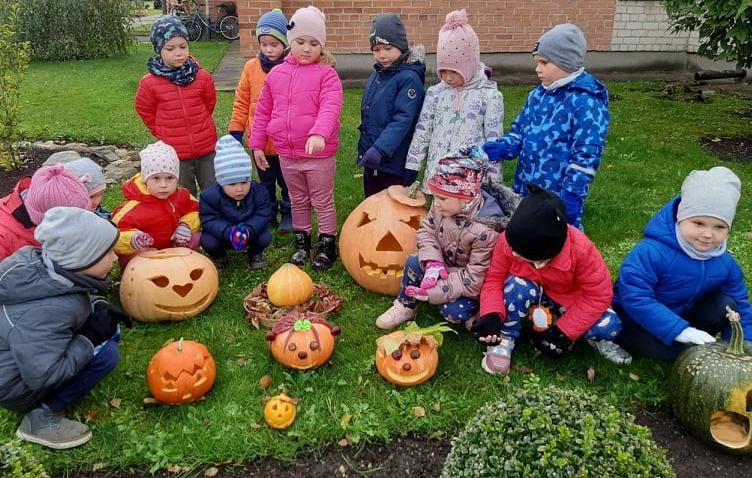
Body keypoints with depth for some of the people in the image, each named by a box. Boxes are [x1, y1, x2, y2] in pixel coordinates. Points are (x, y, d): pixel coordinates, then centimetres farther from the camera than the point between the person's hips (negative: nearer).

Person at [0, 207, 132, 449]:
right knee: (105, 352, -19)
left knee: (108, 328, 3)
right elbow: (41, 376, -33)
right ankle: (41, 417, -8)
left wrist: (97, 305, -8)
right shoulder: (48, 311, -37)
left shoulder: (38, 262, -12)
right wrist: (90, 338, -24)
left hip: (22, 350, 9)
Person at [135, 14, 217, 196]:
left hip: (207, 148, 1)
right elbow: (145, 111, 5)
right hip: (175, 154, -1)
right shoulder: (149, 83, -10)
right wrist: (164, 134, 8)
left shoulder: (202, 76, -6)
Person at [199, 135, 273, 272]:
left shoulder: (258, 191, -20)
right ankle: (218, 257, 10)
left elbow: (263, 216, -21)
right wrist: (229, 231, -45)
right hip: (222, 233, 0)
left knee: (265, 237, -26)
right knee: (207, 241, -28)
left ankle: (255, 253, 12)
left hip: (251, 231, 1)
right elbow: (209, 220, -24)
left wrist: (248, 230, -42)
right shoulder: (209, 196, -23)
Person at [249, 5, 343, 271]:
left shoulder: (326, 74, -9)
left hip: (319, 152, -4)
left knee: (323, 202, 9)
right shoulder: (276, 74, 5)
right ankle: (301, 240, 37)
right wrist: (257, 145, 10)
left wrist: (319, 133, -41)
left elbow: (330, 107, -24)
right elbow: (263, 110, 10)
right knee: (298, 201, 20)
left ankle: (327, 245, 24)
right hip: (286, 153, 5)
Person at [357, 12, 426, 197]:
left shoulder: (409, 78, -16)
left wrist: (380, 149, -33)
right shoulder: (376, 73, 8)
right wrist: (365, 147, 18)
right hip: (371, 157, 8)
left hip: (395, 160, -8)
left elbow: (402, 120, -24)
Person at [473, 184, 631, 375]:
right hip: (531, 296, 1)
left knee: (609, 326, -26)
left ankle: (593, 336, 10)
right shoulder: (509, 240, -31)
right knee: (516, 285, -35)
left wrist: (563, 331, -26)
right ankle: (505, 338, -12)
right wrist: (491, 314, -38)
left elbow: (598, 294, -24)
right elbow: (494, 278, -18)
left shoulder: (580, 249, -35)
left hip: (569, 300, 0)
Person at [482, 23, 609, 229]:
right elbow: (519, 132, 14)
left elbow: (585, 157, -17)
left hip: (559, 199, -7)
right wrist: (500, 147, -7)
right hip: (525, 191, 8)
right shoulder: (537, 95, 8)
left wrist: (571, 198, -19)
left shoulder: (587, 102, -15)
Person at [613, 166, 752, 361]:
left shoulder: (725, 263, -7)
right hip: (639, 320, -6)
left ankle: (697, 346, 0)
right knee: (667, 350, -32)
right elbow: (634, 297, -36)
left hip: (683, 315, 6)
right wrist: (679, 330, -37)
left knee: (726, 306, -17)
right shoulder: (651, 251, -30)